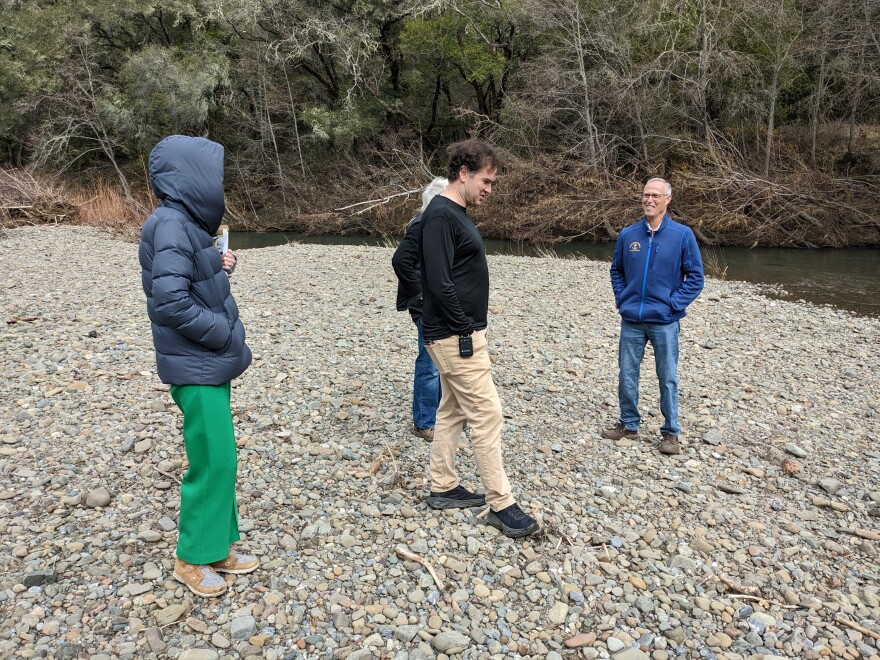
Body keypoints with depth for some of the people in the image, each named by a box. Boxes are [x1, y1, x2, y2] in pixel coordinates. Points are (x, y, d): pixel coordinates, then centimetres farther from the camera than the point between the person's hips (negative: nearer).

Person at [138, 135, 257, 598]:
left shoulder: (188, 223, 10)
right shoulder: (171, 227, -19)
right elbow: (170, 302, -27)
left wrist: (220, 270, 1)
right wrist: (224, 332, -16)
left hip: (211, 363, 9)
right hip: (195, 369, -9)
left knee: (219, 458, 15)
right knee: (212, 461, 0)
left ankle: (217, 546, 29)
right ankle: (191, 558, 18)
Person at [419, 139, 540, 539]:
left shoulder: (457, 214, 15)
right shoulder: (441, 215, -17)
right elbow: (439, 282, -23)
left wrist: (471, 328, 14)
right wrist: (466, 330, -18)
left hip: (461, 333, 10)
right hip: (457, 337, -10)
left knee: (452, 411, 15)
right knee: (486, 414, -5)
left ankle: (443, 488, 27)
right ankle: (500, 504, 5)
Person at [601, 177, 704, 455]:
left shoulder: (682, 235, -5)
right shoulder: (628, 234, 2)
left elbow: (695, 277, -2)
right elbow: (616, 271, 15)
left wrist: (673, 304, -9)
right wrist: (621, 300, 5)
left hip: (664, 322, -3)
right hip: (631, 321, 3)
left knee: (668, 378, 6)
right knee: (627, 375, 10)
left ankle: (670, 432, 21)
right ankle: (628, 424, 27)